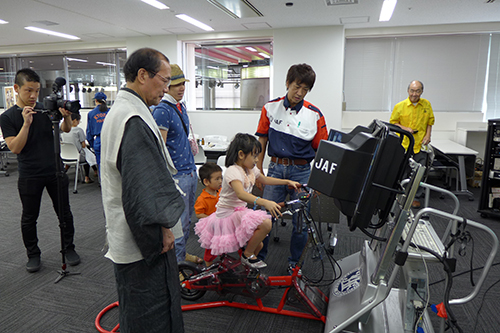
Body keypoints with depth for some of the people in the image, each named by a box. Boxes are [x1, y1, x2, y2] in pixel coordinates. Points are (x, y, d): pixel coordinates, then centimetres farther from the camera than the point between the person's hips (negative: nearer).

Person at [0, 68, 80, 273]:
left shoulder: (46, 109, 4)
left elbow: (66, 129, 1)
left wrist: (66, 116, -20)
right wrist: (26, 123, -22)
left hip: (55, 171, 2)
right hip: (29, 177, -2)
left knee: (64, 213, 8)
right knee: (29, 218, 9)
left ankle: (68, 249, 25)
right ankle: (33, 255, 26)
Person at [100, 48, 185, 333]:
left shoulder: (120, 110, 14)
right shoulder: (134, 120, -23)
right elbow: (146, 185, -27)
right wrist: (163, 226, -14)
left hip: (127, 235, 11)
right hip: (145, 238, -11)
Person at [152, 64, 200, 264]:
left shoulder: (182, 107, 13)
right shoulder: (162, 110, -15)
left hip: (190, 172, 9)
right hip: (176, 175, -9)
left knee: (187, 218, 19)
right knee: (178, 221, -1)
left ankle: (181, 253, 36)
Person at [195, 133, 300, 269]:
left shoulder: (251, 169, 6)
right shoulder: (233, 171, -23)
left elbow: (265, 180, 26)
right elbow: (241, 194, -41)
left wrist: (287, 181, 18)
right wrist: (265, 202, -54)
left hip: (239, 211, 10)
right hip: (227, 214, -9)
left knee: (258, 245, 13)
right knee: (265, 223, -26)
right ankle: (247, 255, -6)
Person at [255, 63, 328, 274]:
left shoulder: (314, 115, -2)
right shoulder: (271, 108, 3)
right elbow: (262, 141, 7)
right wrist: (258, 171, 5)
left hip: (302, 171, 0)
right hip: (276, 168, 1)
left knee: (301, 221, 5)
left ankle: (294, 263, 27)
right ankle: (258, 258, 22)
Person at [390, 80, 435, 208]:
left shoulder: (427, 104, 6)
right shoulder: (400, 106, -2)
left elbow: (430, 121, 14)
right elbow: (393, 122, 2)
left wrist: (427, 136, 1)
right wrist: (405, 129, -12)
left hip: (420, 145, 2)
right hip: (403, 144, -2)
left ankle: (416, 196, 18)